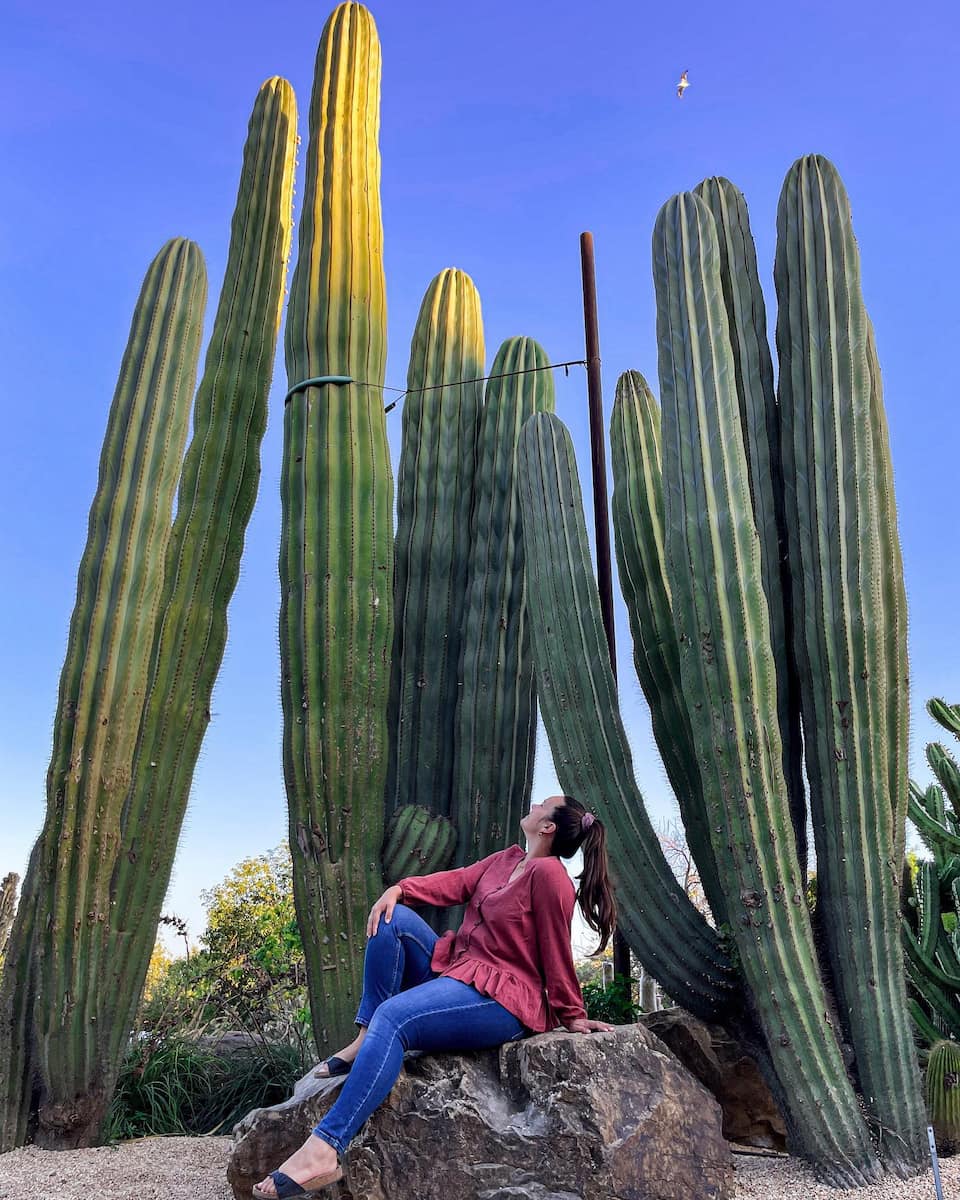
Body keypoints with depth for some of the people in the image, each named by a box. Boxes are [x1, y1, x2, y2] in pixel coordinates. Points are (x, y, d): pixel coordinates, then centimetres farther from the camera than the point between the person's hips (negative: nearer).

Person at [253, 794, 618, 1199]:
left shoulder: (547, 873, -15)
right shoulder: (507, 858, 13)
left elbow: (557, 953, -12)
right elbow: (456, 881, 7)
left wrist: (571, 1016, -7)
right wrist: (399, 889, -8)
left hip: (501, 999, -10)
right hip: (457, 974, 10)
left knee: (394, 1016, -31)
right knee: (392, 918, -2)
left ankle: (324, 1151, -36)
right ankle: (366, 1040, -7)